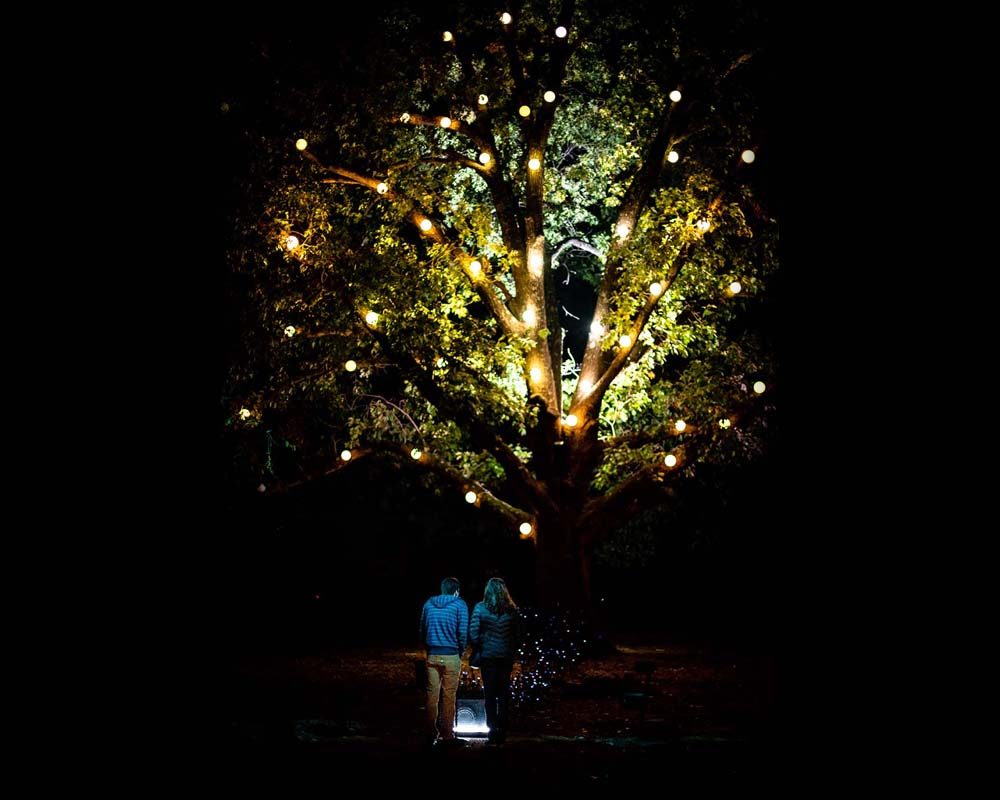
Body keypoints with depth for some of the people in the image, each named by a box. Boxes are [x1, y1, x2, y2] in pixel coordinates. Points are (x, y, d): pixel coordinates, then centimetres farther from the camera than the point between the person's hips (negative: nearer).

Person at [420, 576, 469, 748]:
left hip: (432, 656, 4)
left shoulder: (429, 603, 8)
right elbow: (463, 632, -7)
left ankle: (431, 734, 12)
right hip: (451, 656, -3)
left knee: (432, 695, 8)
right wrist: (461, 652, 7)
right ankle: (447, 735, 4)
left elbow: (422, 630, 10)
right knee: (449, 696, 2)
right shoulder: (459, 604, -4)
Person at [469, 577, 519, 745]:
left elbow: (473, 633, -7)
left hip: (487, 655, -2)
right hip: (506, 656, 2)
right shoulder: (511, 609, 0)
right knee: (504, 694, 9)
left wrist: (478, 649, 7)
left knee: (490, 694, 4)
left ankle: (493, 731, 3)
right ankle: (502, 733, 11)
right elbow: (517, 634, 4)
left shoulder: (480, 608, -6)